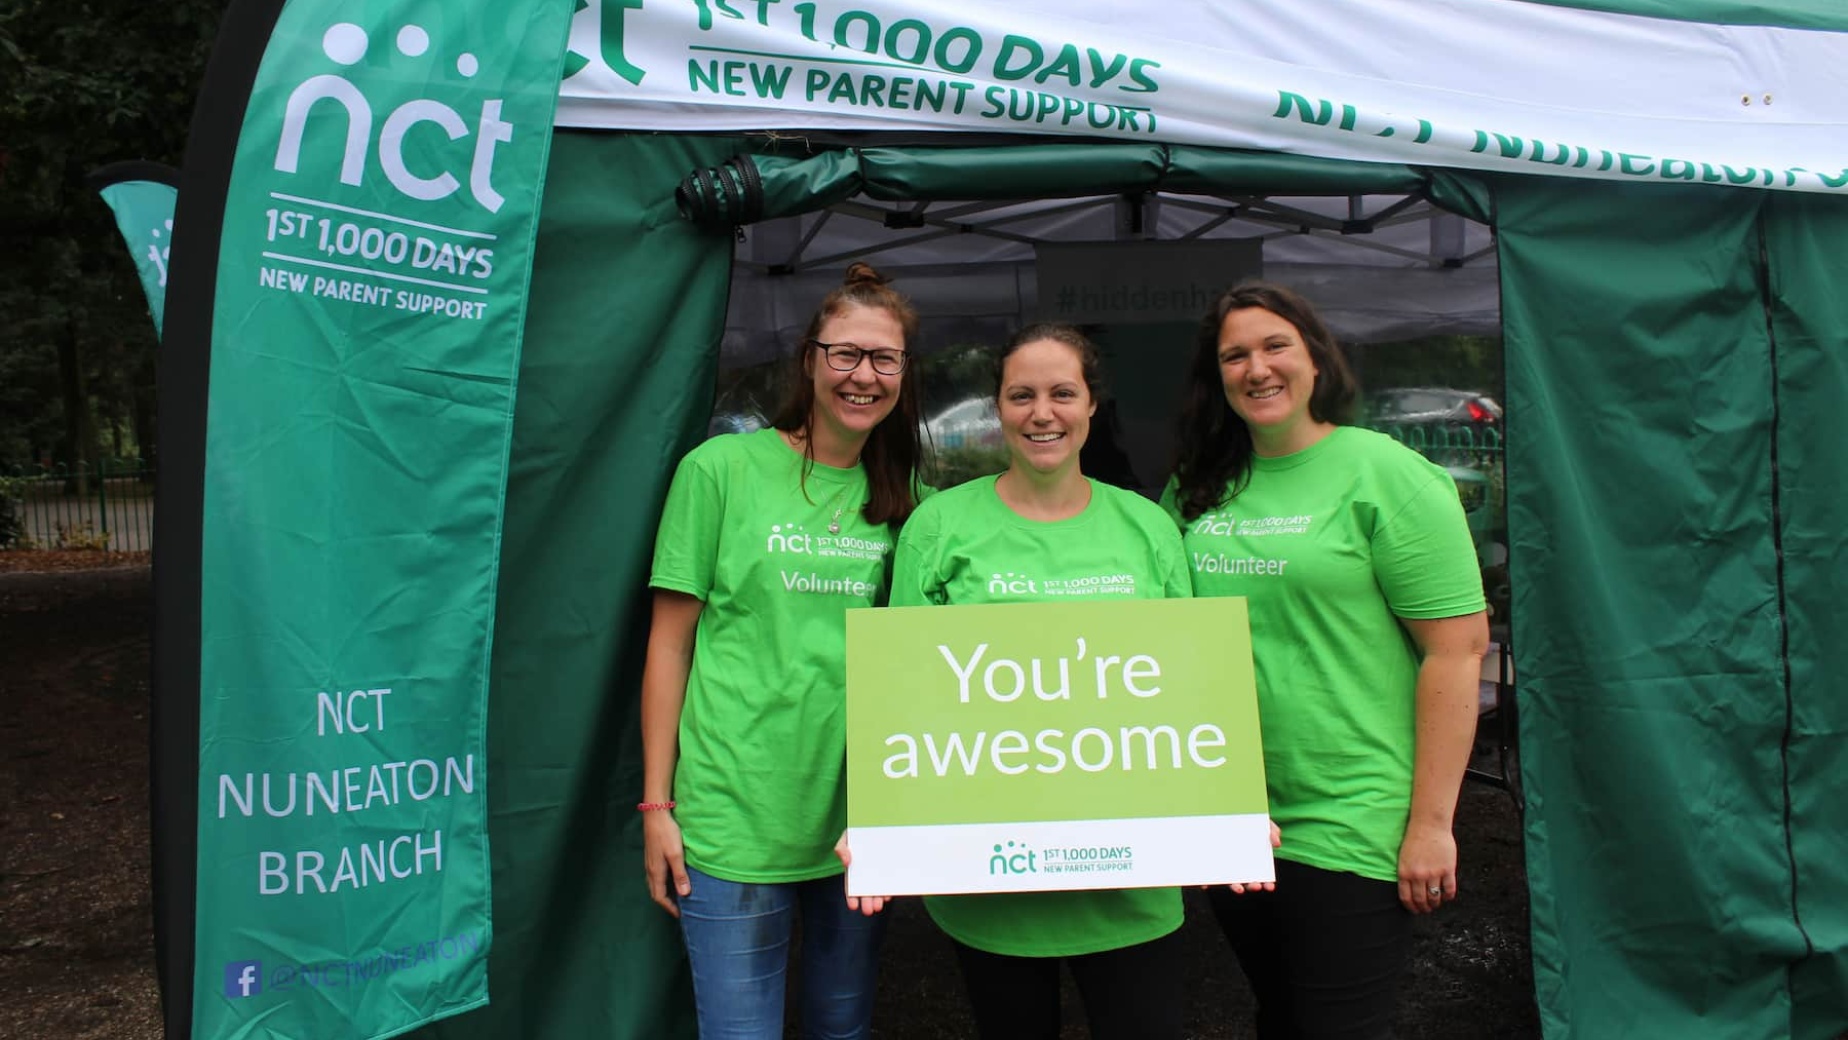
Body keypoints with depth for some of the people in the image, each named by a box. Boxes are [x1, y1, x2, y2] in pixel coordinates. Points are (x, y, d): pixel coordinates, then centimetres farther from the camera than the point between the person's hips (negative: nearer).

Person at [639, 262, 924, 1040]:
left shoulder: (904, 495, 5)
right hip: (734, 819, -4)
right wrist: (657, 804, -5)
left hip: (863, 813, 4)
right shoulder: (722, 468, -7)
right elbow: (670, 642, -4)